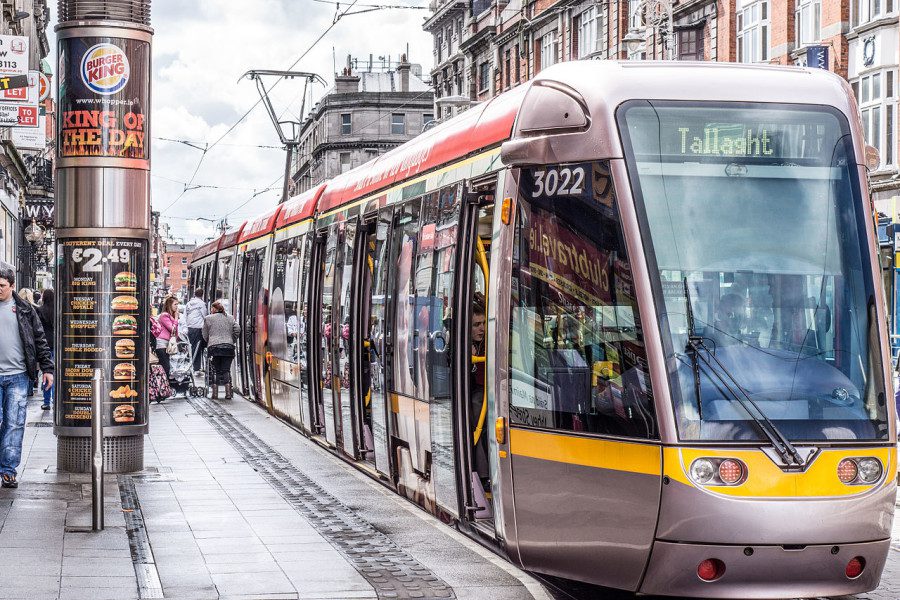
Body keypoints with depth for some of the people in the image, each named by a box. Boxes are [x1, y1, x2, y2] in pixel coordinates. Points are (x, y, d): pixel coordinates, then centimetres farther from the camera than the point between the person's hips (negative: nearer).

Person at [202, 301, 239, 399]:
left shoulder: (208, 319, 7)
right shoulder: (230, 318, 13)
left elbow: (205, 335, 10)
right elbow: (237, 330, 6)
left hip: (214, 347, -2)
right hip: (228, 347, 2)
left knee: (215, 370, 4)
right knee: (226, 370, 4)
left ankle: (215, 393, 1)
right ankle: (228, 393, -3)